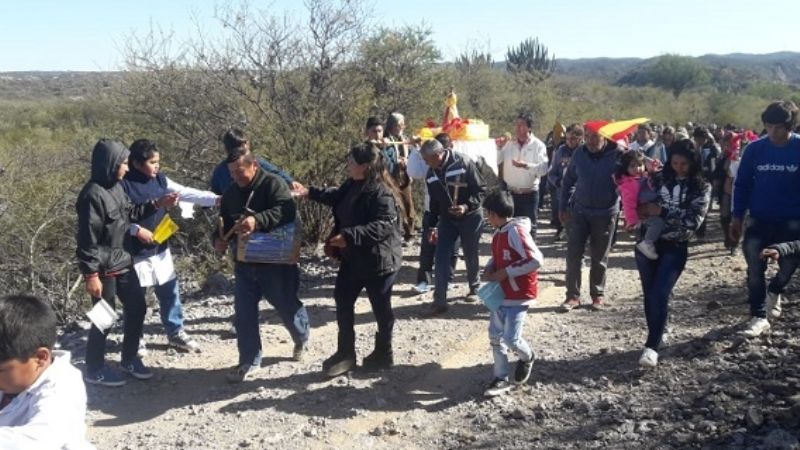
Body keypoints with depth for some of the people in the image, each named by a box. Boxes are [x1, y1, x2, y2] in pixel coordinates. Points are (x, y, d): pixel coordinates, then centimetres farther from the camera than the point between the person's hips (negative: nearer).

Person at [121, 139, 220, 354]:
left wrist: (216, 199, -12)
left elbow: (187, 193, -3)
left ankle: (176, 333, 28)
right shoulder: (124, 185, -15)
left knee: (170, 291, 13)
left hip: (160, 249, 6)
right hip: (136, 252, -6)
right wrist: (137, 230, -23)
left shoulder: (160, 180, 2)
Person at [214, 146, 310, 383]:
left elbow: (287, 210, -30)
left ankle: (302, 339, 39)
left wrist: (257, 220, -44)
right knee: (243, 314, 4)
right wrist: (219, 239, -4)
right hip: (245, 263, 6)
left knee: (288, 307, 9)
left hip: (276, 261, -5)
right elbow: (225, 223, 19)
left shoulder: (273, 183, -12)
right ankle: (249, 361, 16)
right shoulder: (231, 193, 9)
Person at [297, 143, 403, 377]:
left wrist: (350, 236, -38)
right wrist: (310, 192, 19)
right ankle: (345, 353, 26)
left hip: (378, 261, -9)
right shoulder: (352, 185, 5)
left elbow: (383, 226, -32)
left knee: (381, 307, 7)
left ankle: (384, 354, 26)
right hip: (352, 258, 9)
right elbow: (336, 197, 26)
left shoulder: (381, 193, -24)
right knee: (343, 301, 13)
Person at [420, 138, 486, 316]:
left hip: (470, 217, -4)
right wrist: (433, 226, 10)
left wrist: (467, 206, -27)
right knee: (441, 258, -6)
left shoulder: (463, 162, -19)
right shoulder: (431, 174, -1)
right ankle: (440, 301, -2)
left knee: (470, 256, 10)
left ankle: (474, 289, 36)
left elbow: (481, 188, -14)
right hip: (447, 219, 4)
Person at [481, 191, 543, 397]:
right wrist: (490, 269, 1)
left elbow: (536, 260, -27)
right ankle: (501, 379, 19)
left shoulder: (516, 232, -21)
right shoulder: (498, 233, 6)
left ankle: (527, 358, 25)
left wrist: (506, 272, -22)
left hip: (519, 295, -9)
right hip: (501, 293, 9)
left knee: (511, 338, -8)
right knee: (495, 335, 8)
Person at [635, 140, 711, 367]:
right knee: (649, 295, 9)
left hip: (674, 248, -3)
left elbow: (693, 220, -11)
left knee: (660, 295, -13)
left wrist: (662, 211, -16)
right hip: (647, 243, 3)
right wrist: (640, 210, -8)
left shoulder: (701, 188, -1)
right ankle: (657, 337, 27)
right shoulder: (659, 179, 6)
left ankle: (652, 346, -5)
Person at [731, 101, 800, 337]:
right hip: (759, 220, 0)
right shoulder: (754, 149, -5)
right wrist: (737, 218, 0)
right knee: (755, 269, -1)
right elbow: (742, 184, 2)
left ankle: (773, 290, 38)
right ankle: (758, 316, 9)